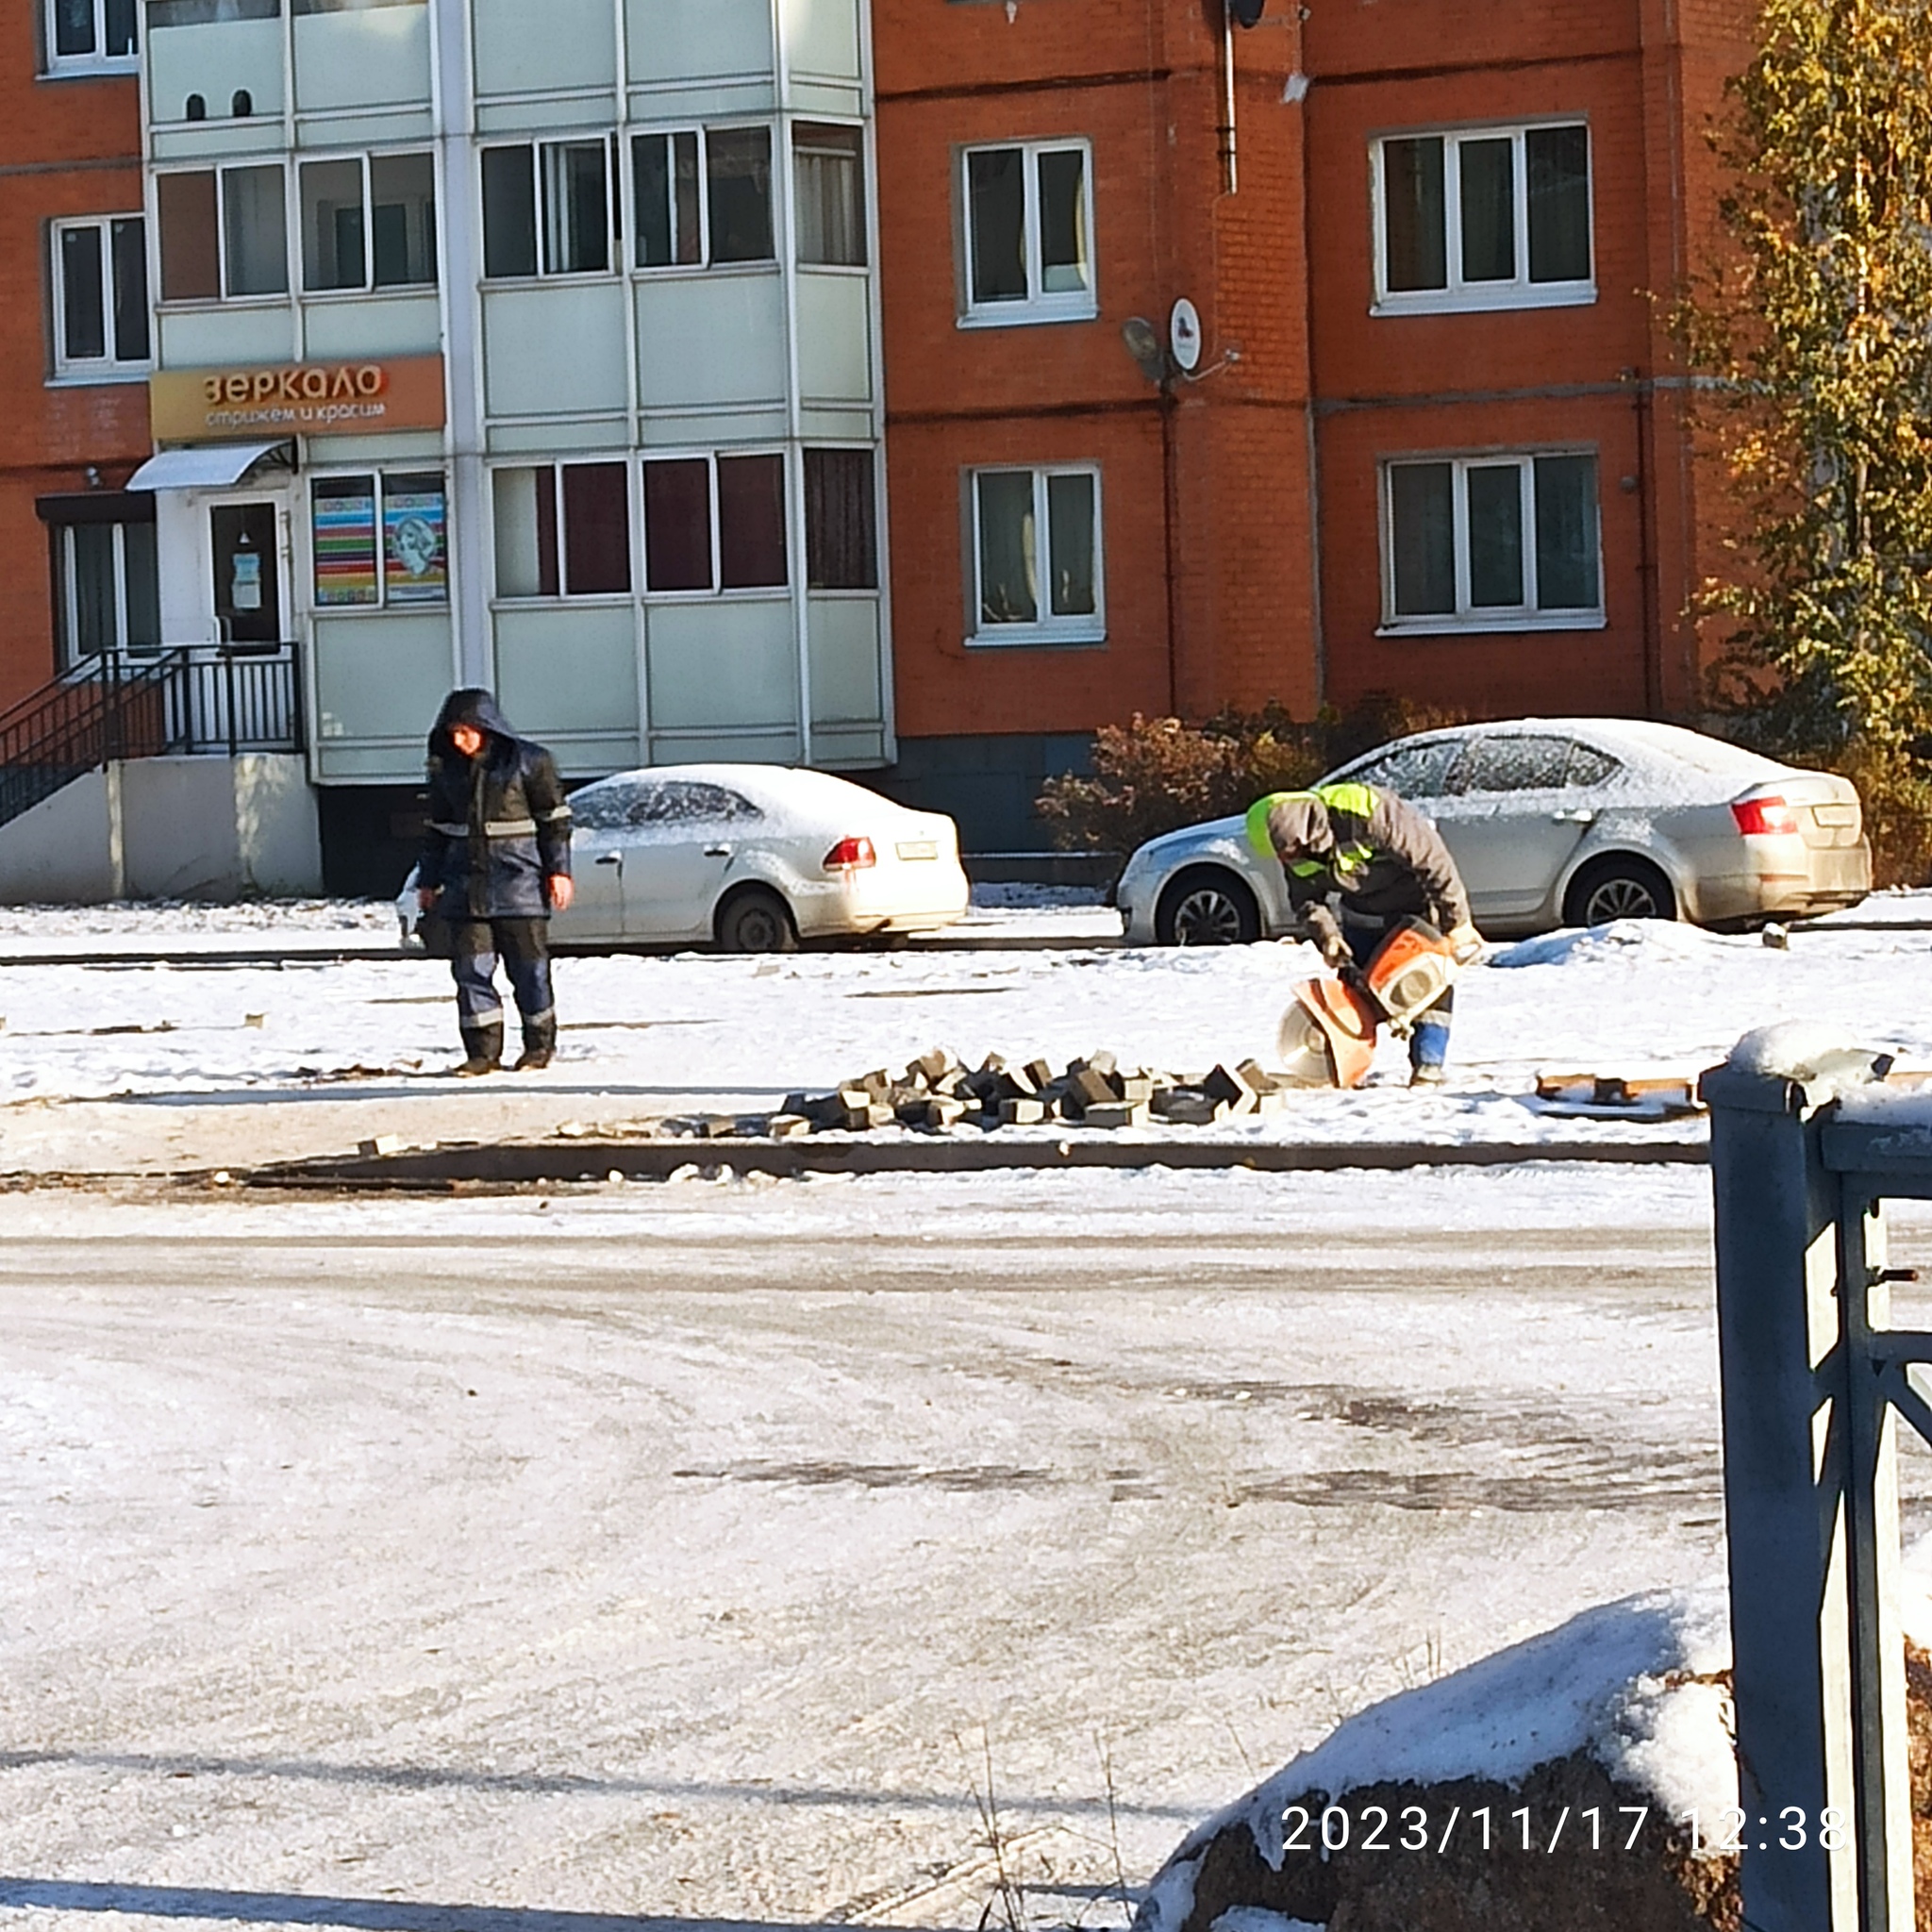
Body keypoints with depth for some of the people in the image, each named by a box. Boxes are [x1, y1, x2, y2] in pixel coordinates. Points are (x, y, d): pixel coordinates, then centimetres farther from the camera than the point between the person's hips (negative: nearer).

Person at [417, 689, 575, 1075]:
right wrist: (428, 881, 17)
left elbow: (555, 819, -1)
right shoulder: (446, 768, 11)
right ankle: (483, 1050, 3)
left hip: (518, 880, -4)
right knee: (471, 968, -1)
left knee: (528, 966, 1)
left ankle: (539, 1045, 13)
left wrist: (559, 871, -6)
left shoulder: (530, 761, -3)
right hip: (466, 881, 4)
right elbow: (437, 826, 18)